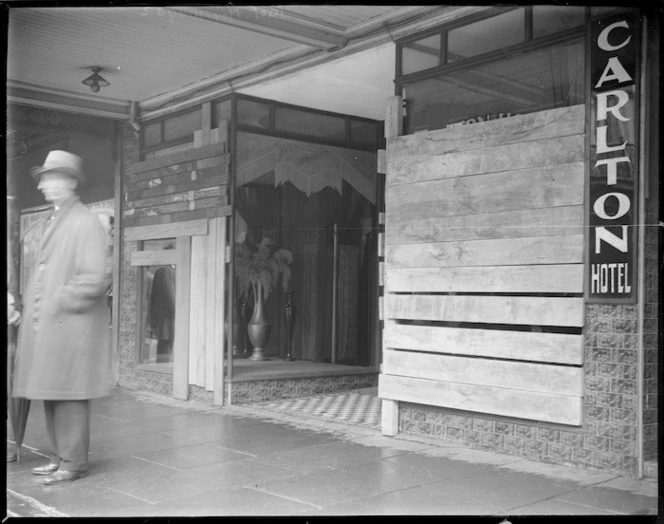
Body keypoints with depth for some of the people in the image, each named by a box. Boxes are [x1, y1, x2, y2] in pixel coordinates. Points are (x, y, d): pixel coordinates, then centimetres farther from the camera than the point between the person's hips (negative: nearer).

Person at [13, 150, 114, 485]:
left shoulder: (86, 223, -9)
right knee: (50, 395, 13)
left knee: (68, 396, -2)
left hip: (71, 327, -9)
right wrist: (31, 304, 13)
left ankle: (74, 463, 8)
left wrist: (58, 303, -14)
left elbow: (94, 280, -17)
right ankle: (61, 457, 24)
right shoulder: (53, 223, 18)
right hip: (44, 327, 9)